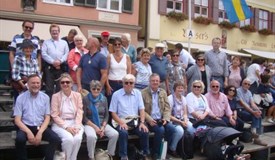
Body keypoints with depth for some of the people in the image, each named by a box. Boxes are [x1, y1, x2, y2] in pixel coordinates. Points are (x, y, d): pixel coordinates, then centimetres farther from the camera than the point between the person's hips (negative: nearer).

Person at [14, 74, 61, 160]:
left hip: (40, 127, 2)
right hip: (26, 127, -1)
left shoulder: (45, 97, 4)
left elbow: (47, 118, 3)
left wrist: (40, 132, -13)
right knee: (20, 139, -34)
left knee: (56, 139, -24)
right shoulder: (20, 98, -1)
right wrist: (29, 132, -19)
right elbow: (17, 120, -4)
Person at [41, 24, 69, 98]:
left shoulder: (64, 43, 17)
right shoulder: (46, 42, 12)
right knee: (49, 87, -2)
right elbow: (44, 54, -1)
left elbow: (66, 54, 5)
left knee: (60, 87, 3)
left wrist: (60, 61, -11)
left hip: (61, 67, 1)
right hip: (49, 67, -1)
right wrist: (53, 62, -12)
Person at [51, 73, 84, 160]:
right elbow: (55, 115, -5)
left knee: (78, 138, -28)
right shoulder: (55, 96, 0)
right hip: (60, 124, -2)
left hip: (74, 123, 2)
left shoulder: (77, 95, 7)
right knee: (68, 138, -30)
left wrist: (77, 127, -15)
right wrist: (66, 127, -16)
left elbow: (79, 113, 1)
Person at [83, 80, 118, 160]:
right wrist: (95, 127, -14)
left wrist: (103, 127, -9)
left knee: (115, 134, -21)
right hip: (90, 124, -4)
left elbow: (106, 115, 7)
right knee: (91, 136, -36)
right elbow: (84, 117, -6)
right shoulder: (86, 99, -5)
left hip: (102, 123, 4)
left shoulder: (104, 99, 6)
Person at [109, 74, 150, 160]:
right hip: (122, 122, -3)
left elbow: (141, 109, 6)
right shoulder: (116, 94, -1)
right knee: (123, 132, -33)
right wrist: (121, 123, -17)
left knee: (145, 132, -22)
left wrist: (142, 122, -10)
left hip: (135, 122, 3)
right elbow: (113, 113, -2)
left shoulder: (137, 93, 9)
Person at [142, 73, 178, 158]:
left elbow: (167, 108, 8)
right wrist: (149, 120, -19)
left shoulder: (163, 92, 12)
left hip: (161, 119, 4)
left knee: (172, 128, -22)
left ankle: (170, 148, 2)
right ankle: (155, 152, -9)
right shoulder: (143, 93, -2)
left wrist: (166, 118, -9)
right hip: (150, 120, -4)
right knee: (160, 130, -30)